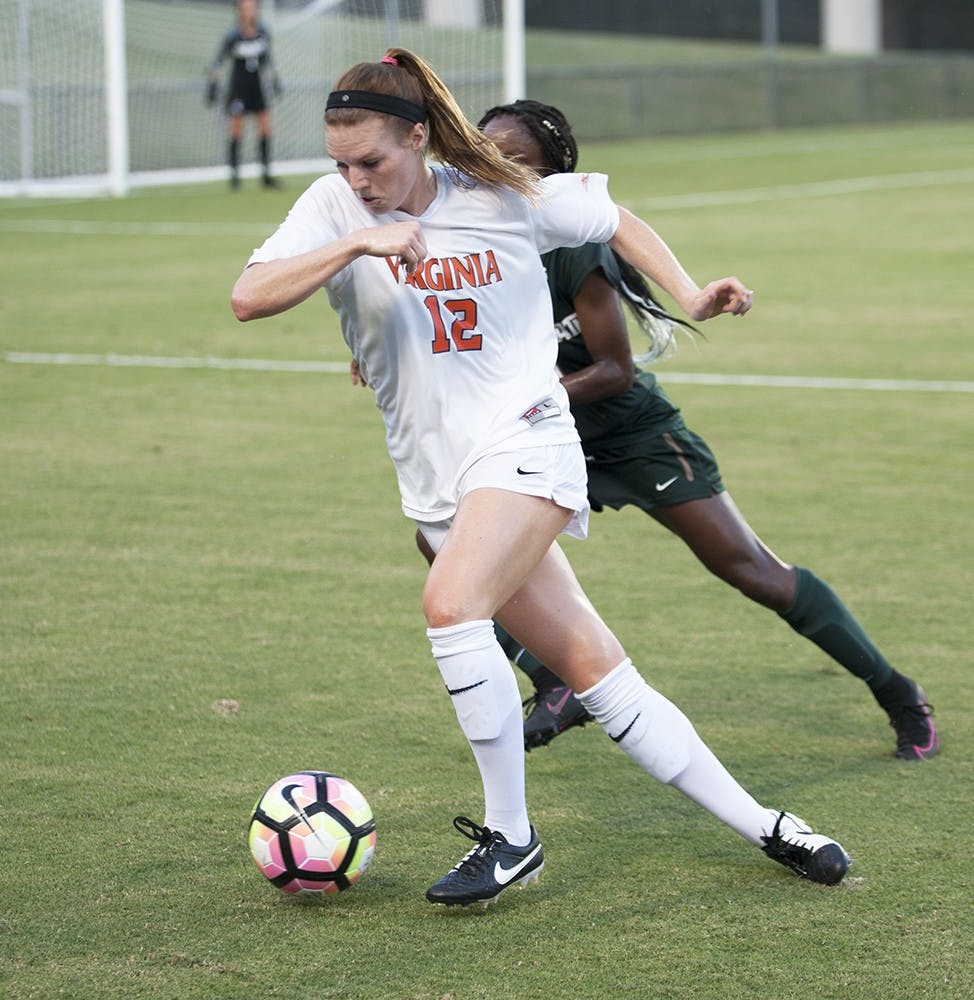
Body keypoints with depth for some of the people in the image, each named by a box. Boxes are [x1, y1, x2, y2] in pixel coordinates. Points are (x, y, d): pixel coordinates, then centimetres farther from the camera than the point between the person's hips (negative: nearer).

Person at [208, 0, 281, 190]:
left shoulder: (263, 32, 2)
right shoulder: (232, 35, -11)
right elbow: (218, 61, -6)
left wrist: (274, 80, 21)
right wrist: (213, 83, -12)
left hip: (258, 87, 4)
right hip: (238, 87, -4)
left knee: (265, 128, 1)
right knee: (235, 130, -3)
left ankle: (266, 175, 9)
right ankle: (234, 176, 4)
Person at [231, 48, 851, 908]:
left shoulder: (504, 198, -2)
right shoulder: (336, 208, 0)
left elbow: (612, 220, 16)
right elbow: (248, 298, -14)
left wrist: (690, 296, 7)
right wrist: (359, 243, -23)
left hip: (524, 442, -3)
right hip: (438, 481, 3)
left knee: (452, 603, -29)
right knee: (593, 671, 2)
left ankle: (510, 836, -16)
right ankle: (761, 826, 13)